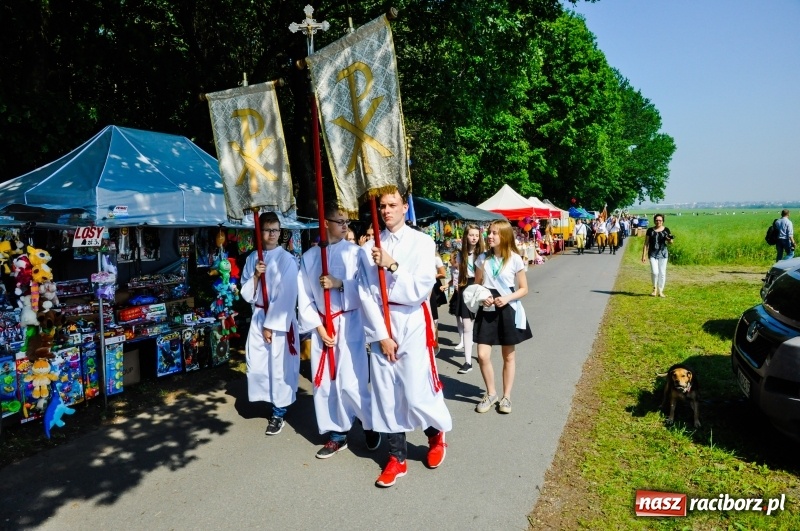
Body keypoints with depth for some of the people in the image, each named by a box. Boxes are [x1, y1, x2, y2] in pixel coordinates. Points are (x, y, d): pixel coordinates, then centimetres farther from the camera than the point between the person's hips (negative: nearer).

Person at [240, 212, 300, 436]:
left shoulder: (287, 260, -9)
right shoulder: (252, 258, 6)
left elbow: (286, 296, -13)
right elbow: (246, 294, 6)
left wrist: (271, 325, -13)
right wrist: (255, 276, -12)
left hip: (281, 319, -5)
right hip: (258, 317, 5)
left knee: (279, 365, 1)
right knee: (256, 364, 7)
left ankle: (278, 412, 16)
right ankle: (270, 398, 32)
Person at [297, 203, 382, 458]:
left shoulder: (356, 253, -4)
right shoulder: (309, 257, 3)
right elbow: (304, 297, 3)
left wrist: (340, 283, -21)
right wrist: (318, 327, -5)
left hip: (349, 324, -3)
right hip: (322, 326, 4)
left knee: (350, 384, -5)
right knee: (324, 383, 8)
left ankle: (371, 424, 22)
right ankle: (338, 435, 26)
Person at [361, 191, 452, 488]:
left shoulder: (422, 242, -3)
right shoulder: (372, 247, 4)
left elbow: (421, 289, -11)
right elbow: (369, 294, 2)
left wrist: (393, 265, -20)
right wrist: (381, 334, -5)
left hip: (412, 322, -3)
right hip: (381, 323, 3)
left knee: (416, 394, -3)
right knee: (386, 394, 8)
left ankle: (436, 433, 30)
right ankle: (397, 458, 24)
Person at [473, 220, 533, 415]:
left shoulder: (514, 259, -6)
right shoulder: (482, 258, 1)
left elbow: (524, 289, -1)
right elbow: (476, 285, 9)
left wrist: (507, 298, -17)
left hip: (508, 310, -2)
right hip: (487, 310, 2)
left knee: (509, 356, 10)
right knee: (483, 355, -4)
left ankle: (506, 396, 26)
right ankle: (490, 394, 18)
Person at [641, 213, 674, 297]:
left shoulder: (666, 230, 4)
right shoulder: (650, 230, 3)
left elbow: (670, 242, 6)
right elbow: (646, 244, 4)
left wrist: (670, 239, -19)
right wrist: (643, 255, 0)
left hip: (663, 253, 1)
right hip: (653, 254, -1)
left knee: (662, 273, 3)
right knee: (654, 272, -13)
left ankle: (660, 291, 13)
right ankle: (654, 288, 11)